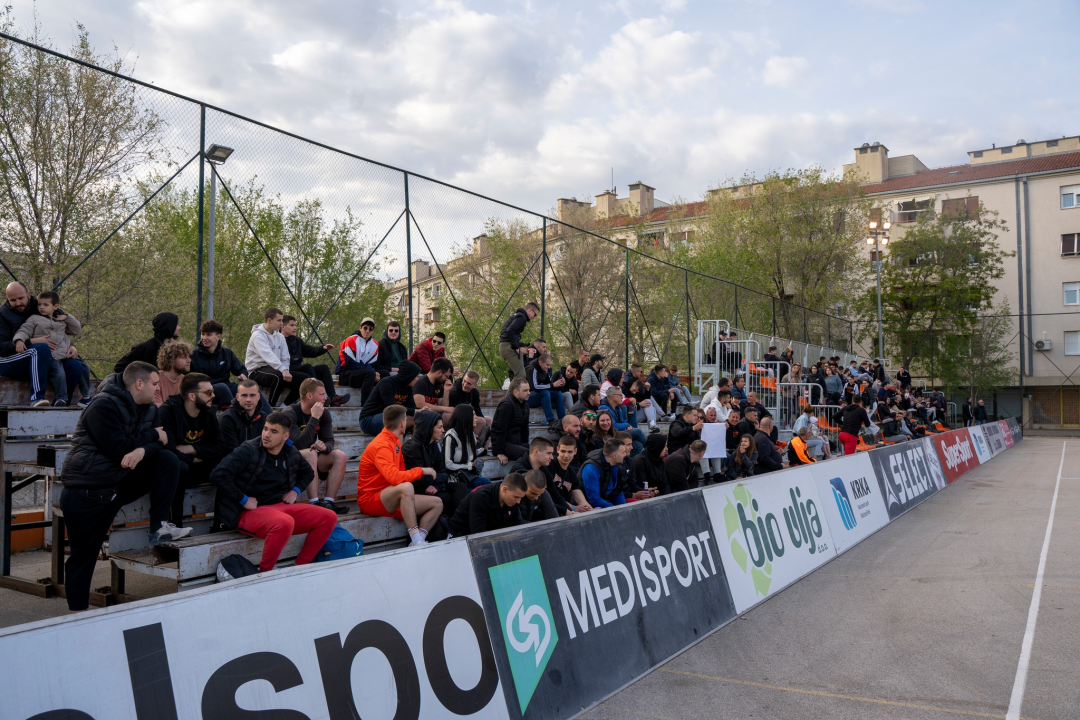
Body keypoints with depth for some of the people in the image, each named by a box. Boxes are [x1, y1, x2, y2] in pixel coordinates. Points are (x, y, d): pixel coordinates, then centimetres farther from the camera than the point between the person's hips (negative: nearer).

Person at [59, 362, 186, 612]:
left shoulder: (148, 408, 6)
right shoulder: (104, 406, -18)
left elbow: (160, 443, -2)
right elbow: (119, 450, -25)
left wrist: (142, 450, -25)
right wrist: (152, 436, -11)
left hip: (121, 482, 6)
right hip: (87, 492, -6)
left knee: (168, 462, -11)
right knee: (84, 554, -1)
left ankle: (158, 527, -8)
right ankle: (78, 610, 15)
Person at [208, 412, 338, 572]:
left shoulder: (292, 454, 8)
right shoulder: (248, 450, -10)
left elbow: (308, 472, 29)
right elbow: (218, 474, -21)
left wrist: (295, 491, 10)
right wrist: (243, 500, -18)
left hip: (282, 506, 7)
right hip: (250, 511, -7)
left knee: (329, 517, -10)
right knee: (285, 523, -40)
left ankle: (300, 567, -1)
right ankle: (264, 573, -18)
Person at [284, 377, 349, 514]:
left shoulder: (324, 414, 2)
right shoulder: (289, 413, -18)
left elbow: (329, 441, -3)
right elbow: (300, 444, -30)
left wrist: (324, 446, -28)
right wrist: (314, 418, -30)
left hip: (312, 460, 6)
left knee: (340, 456, -17)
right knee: (310, 453, -35)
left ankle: (328, 502, -24)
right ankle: (314, 503, -38)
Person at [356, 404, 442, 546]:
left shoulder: (395, 442, 11)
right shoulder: (381, 446, -19)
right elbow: (395, 478, -32)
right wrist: (421, 470, -20)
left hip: (392, 500, 9)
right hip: (370, 500, -9)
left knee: (437, 503, 1)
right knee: (405, 487, -38)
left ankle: (418, 541, -16)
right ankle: (416, 540, -34)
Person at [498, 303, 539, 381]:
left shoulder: (515, 315, 23)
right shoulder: (521, 317, -8)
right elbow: (510, 330, -22)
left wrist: (519, 346, 15)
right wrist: (516, 347, -17)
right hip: (509, 346, -10)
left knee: (514, 373, 14)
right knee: (521, 374, -14)